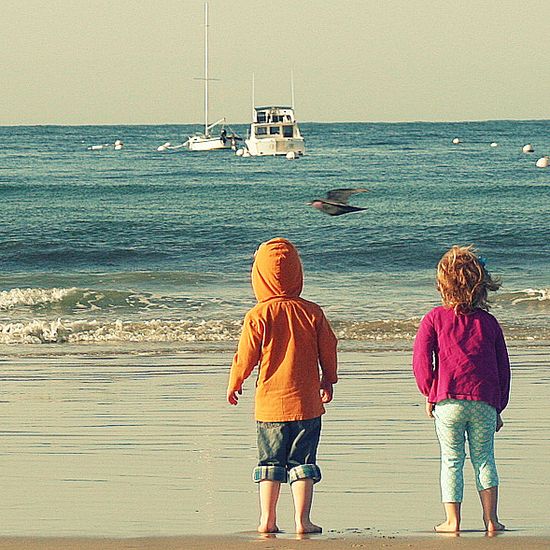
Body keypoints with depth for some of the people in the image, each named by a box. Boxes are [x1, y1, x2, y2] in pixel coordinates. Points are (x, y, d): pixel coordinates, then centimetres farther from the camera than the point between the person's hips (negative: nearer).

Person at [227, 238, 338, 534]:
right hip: (306, 402, 1)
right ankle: (302, 520, 1)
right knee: (302, 463, 6)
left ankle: (267, 520, 8)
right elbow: (328, 351, 5)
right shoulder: (312, 312, -3)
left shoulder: (258, 316, -9)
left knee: (270, 463, 9)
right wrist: (328, 382, 23)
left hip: (270, 402, -1)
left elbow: (245, 357, -4)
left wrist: (234, 385, 15)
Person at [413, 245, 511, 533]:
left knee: (451, 461, 6)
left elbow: (421, 359, -4)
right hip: (485, 401, 2)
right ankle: (490, 518, 7)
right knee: (484, 459, 11)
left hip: (448, 399, -2)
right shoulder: (488, 322, 11)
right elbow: (503, 368, 13)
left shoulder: (435, 318, 4)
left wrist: (429, 393, 8)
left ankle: (452, 521, 4)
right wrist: (498, 407, 20)